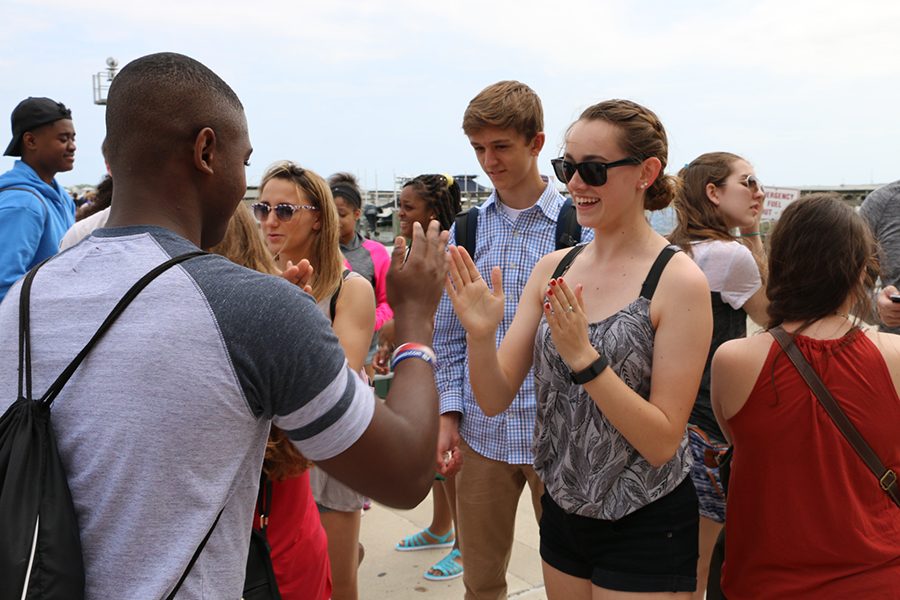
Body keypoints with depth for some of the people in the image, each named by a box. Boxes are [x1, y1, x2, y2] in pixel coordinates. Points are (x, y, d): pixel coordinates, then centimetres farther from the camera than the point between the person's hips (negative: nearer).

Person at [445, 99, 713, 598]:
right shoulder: (554, 268, -2)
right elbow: (495, 399, -4)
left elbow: (663, 442, -18)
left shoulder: (678, 280, -16)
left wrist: (584, 357, -28)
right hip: (562, 513, 5)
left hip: (644, 527, -5)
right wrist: (481, 335, -22)